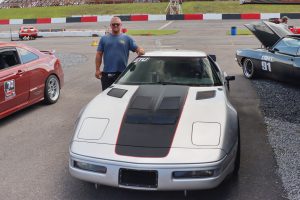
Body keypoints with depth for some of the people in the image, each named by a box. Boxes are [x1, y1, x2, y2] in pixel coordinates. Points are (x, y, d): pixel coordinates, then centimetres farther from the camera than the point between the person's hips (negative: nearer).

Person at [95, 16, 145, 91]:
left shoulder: (127, 38, 9)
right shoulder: (104, 39, 11)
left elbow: (137, 48, 1)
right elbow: (99, 54, 9)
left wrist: (141, 51, -24)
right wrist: (97, 69, 2)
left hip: (122, 73, -1)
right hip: (107, 73, 1)